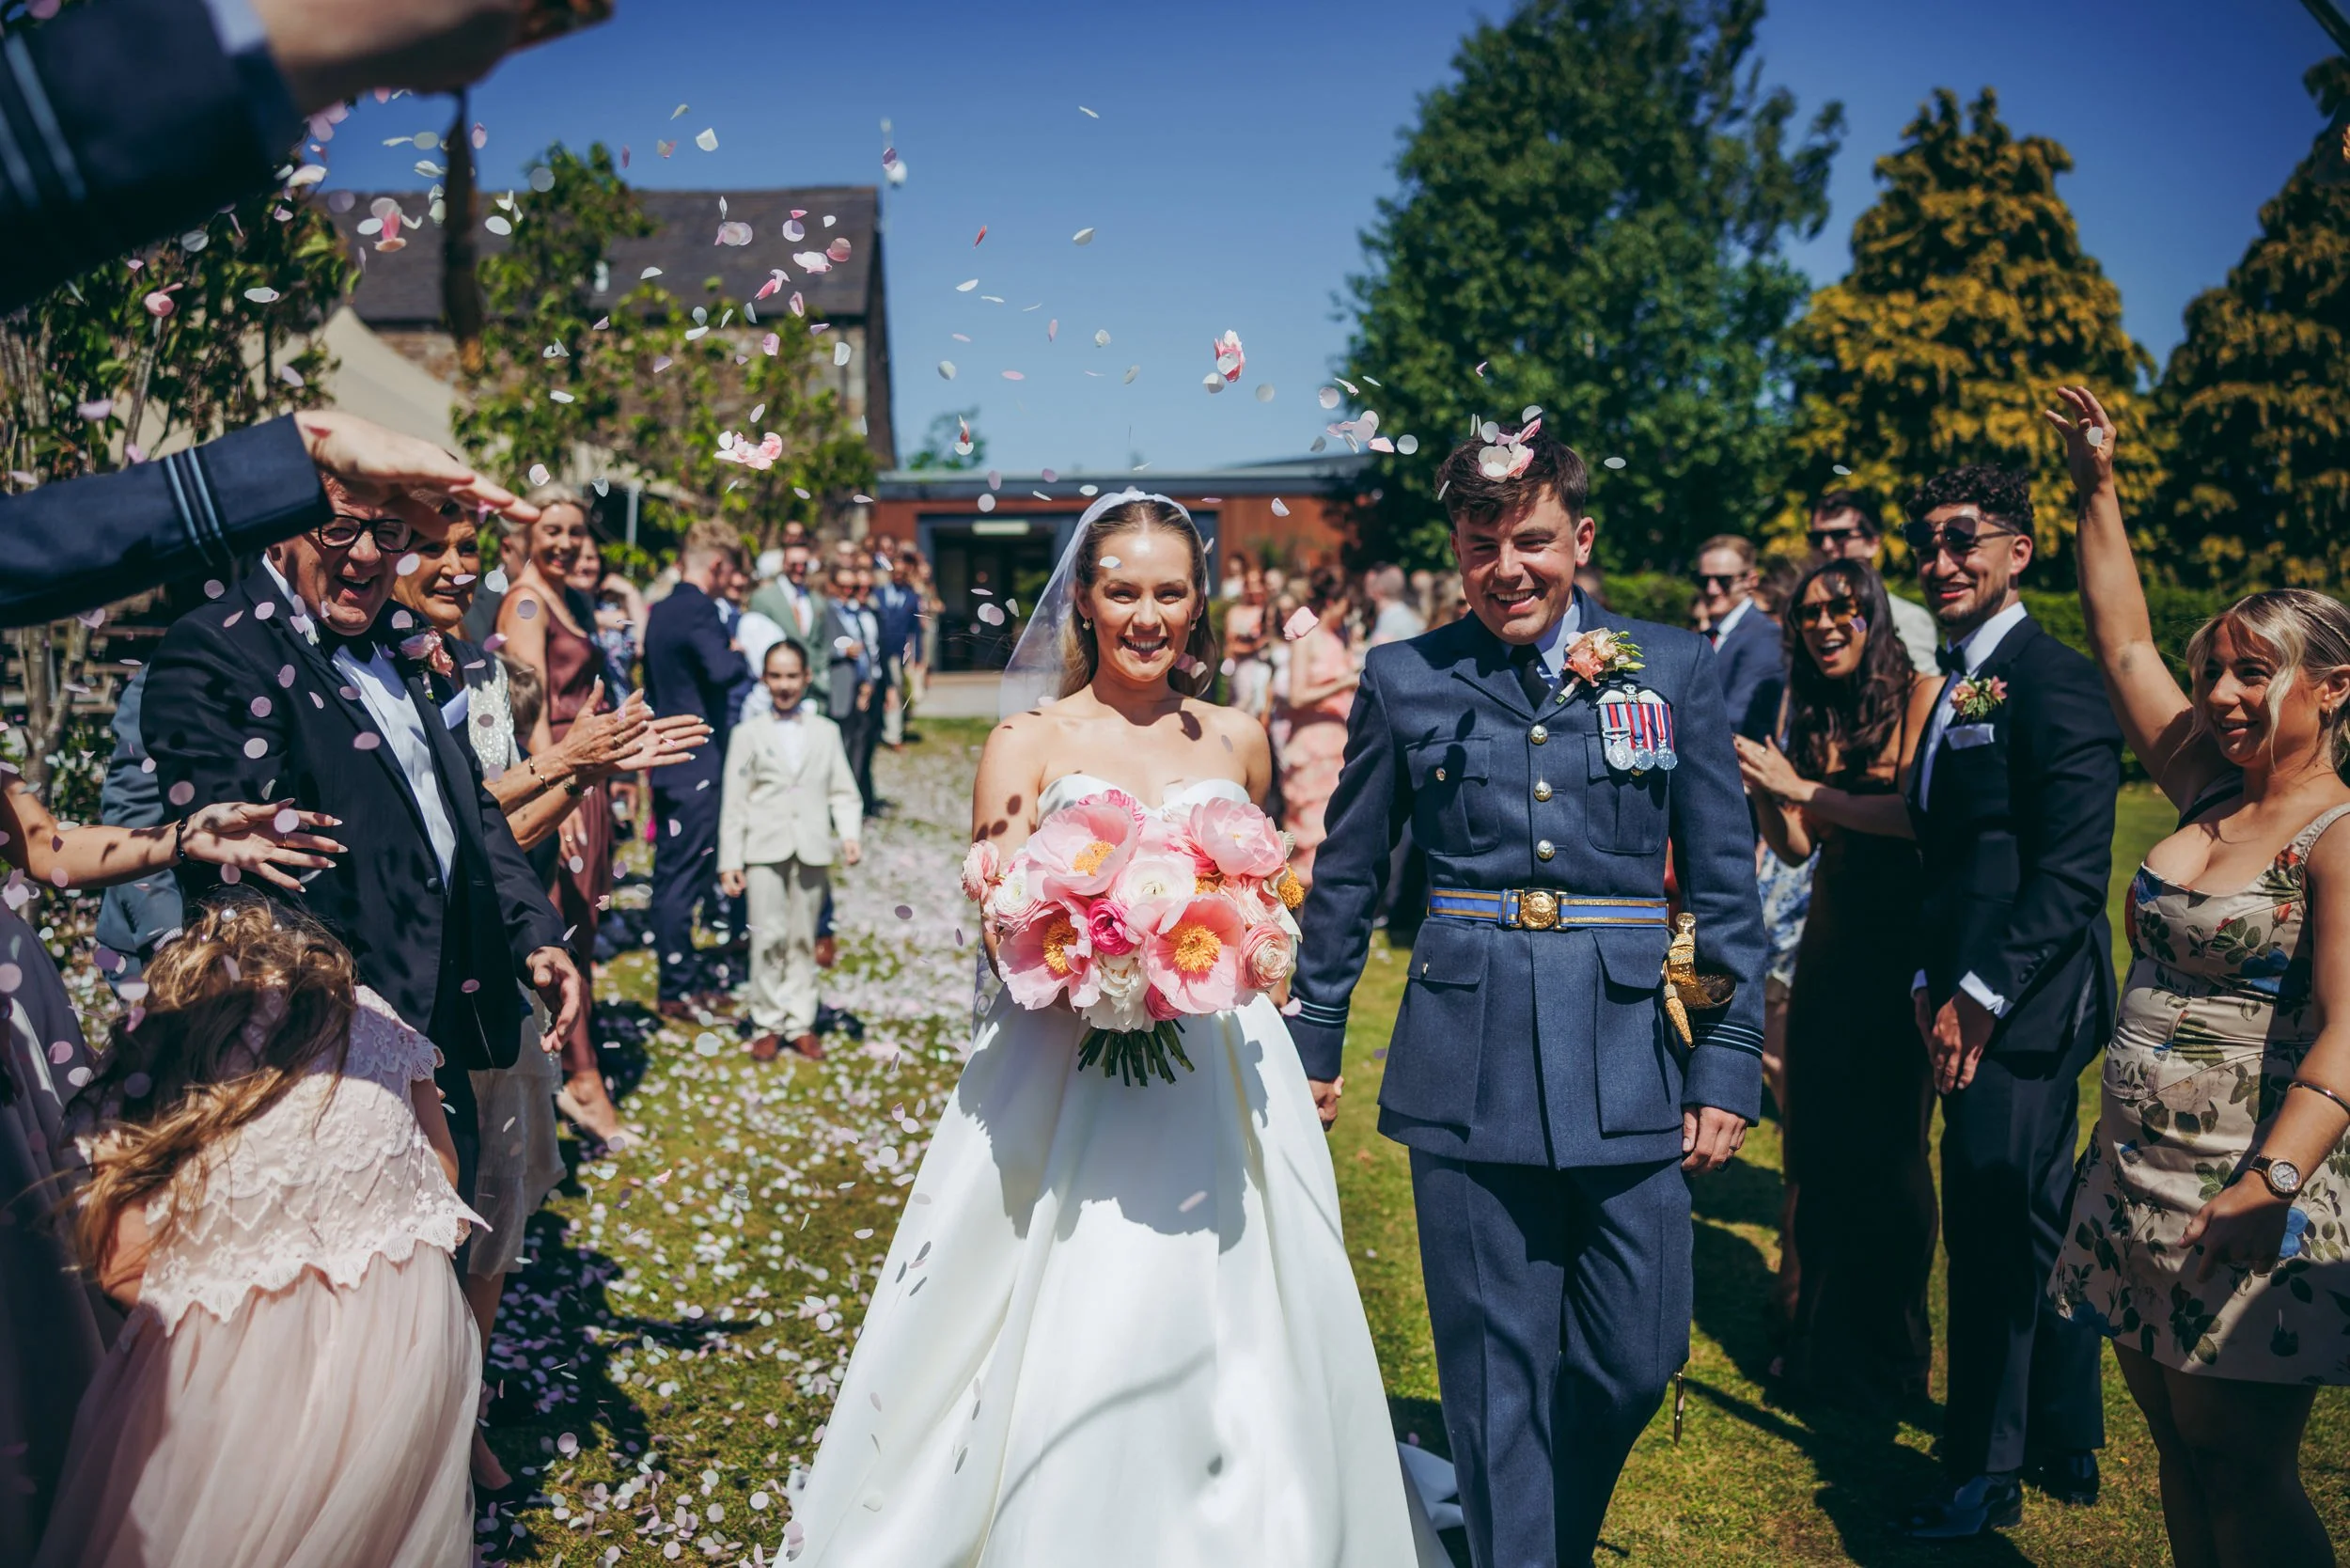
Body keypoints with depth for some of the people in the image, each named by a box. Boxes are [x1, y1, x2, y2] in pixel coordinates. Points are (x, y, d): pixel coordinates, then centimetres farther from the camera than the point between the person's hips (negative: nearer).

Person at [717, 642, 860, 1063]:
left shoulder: (826, 732, 12)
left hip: (812, 850, 2)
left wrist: (849, 834, -9)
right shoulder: (748, 734, 7)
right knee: (769, 937, -4)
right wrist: (729, 861, -2)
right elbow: (734, 802, 4)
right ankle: (767, 1023, 7)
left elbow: (842, 791, 9)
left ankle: (800, 1021, 15)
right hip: (765, 850, -2)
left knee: (803, 938, 7)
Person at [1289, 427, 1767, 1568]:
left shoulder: (1674, 668, 3)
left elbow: (1724, 884, 4)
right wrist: (1311, 1043, 12)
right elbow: (1345, 880, 9)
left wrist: (1728, 1067, 0)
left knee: (1636, 1357, 10)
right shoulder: (1404, 679, 3)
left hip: (1631, 1056, 1)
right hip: (1467, 1066, -1)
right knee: (1494, 1368, 7)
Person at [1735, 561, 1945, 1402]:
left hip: (1901, 945, -6)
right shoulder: (1811, 718, 10)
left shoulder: (1920, 694, -7)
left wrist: (1799, 788, -18)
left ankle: (1892, 1353, 21)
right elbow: (1795, 849, 8)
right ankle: (1821, 1341, 25)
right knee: (1816, 1140, 10)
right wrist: (1760, 786, -9)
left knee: (1887, 1145, 2)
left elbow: (1922, 812, -19)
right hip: (1829, 945, 6)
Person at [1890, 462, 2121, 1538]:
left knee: (1993, 1235, -1)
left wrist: (1983, 996, -18)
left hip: (2025, 1008, -9)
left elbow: (2072, 874, -19)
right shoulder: (1957, 685, 15)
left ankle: (1985, 1477, 14)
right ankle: (2068, 1448, 33)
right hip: (1975, 1004, 9)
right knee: (2035, 1228, 18)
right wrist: (1931, 982, 9)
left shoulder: (2054, 680, -13)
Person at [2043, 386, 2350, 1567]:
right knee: (2178, 1454, 16)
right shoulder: (2207, 794, 7)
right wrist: (2098, 490, 11)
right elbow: (2124, 644, 13)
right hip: (2135, 1179, 7)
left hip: (2247, 1195, -7)